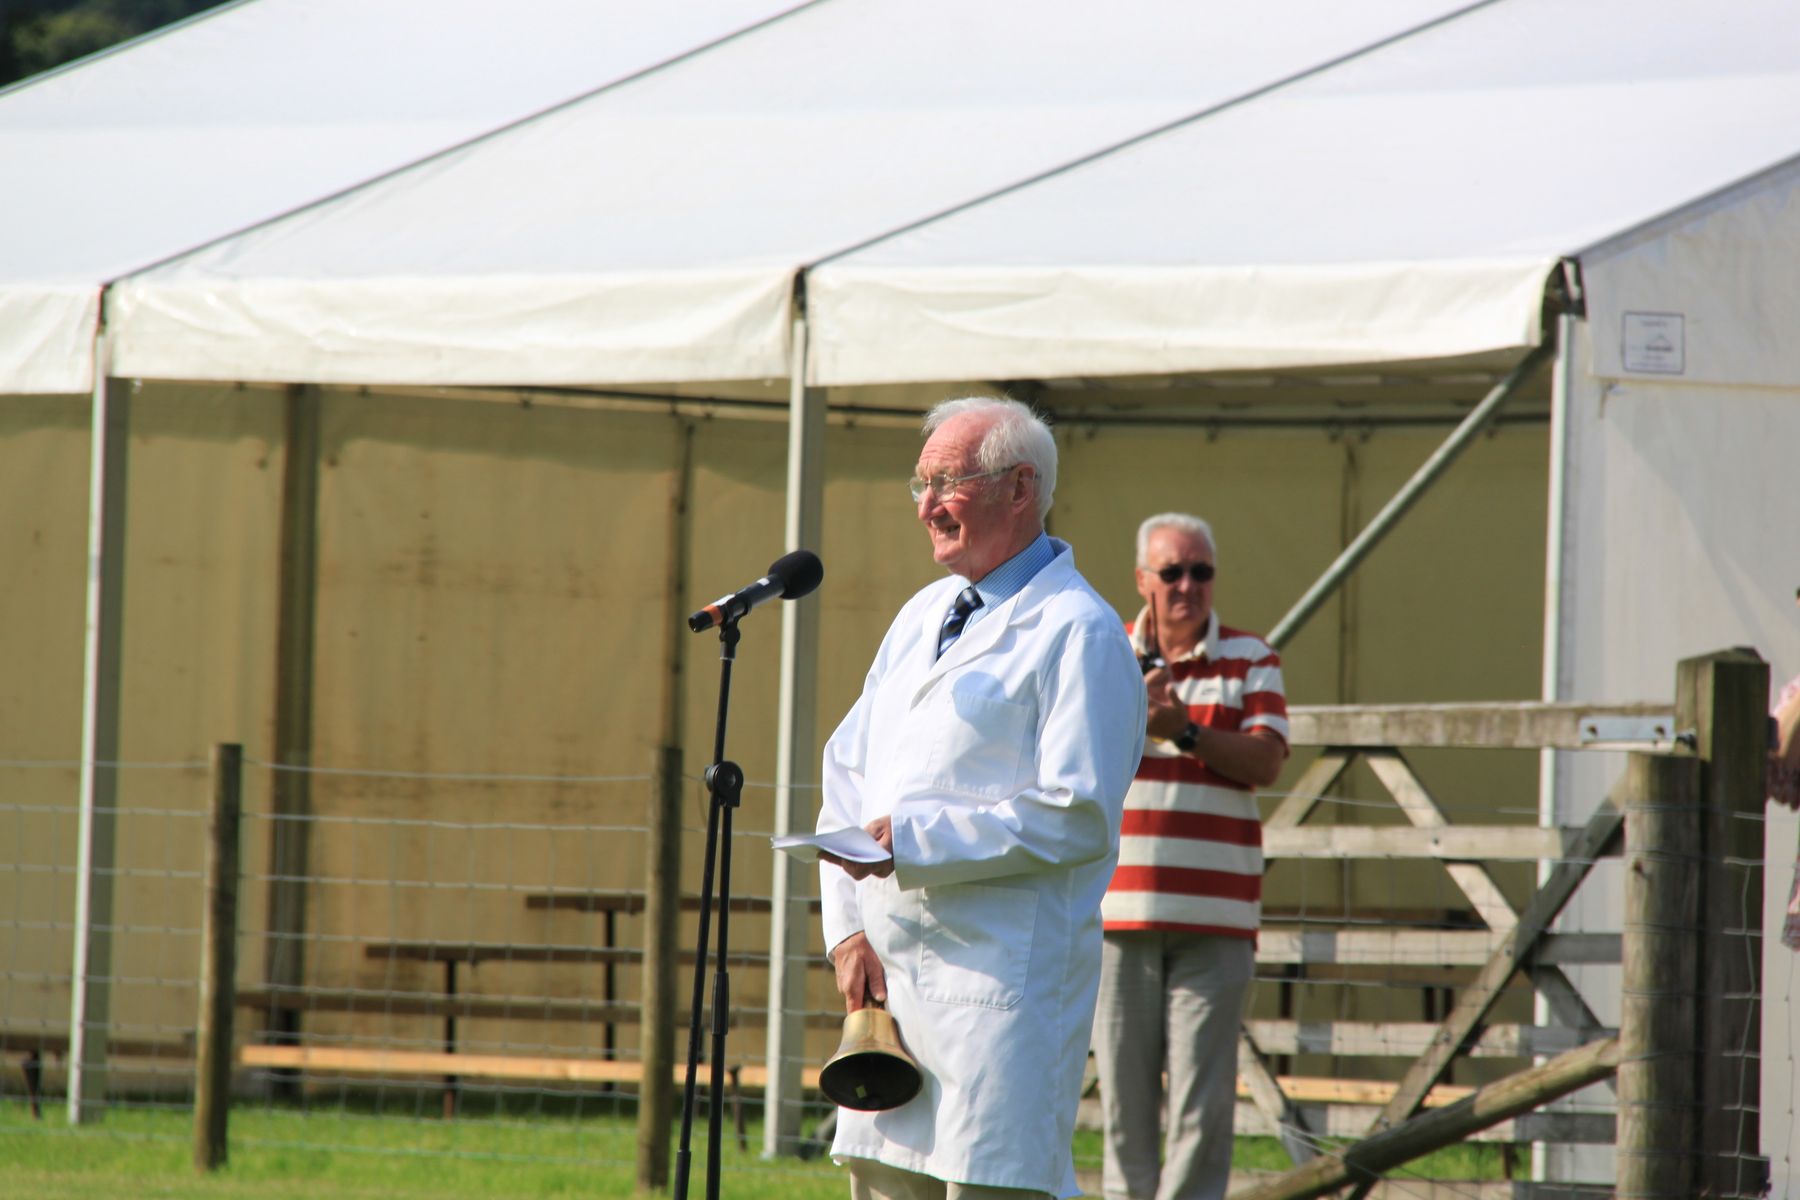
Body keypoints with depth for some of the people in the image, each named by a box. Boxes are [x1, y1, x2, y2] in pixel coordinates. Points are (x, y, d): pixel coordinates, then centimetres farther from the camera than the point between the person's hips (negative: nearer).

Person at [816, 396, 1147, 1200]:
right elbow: (848, 770, 19)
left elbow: (1078, 817, -16)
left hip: (1004, 984, -8)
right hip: (889, 972, 8)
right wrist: (848, 928, 5)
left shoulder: (1077, 634, -7)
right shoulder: (923, 619, 20)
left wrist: (914, 841, -18)